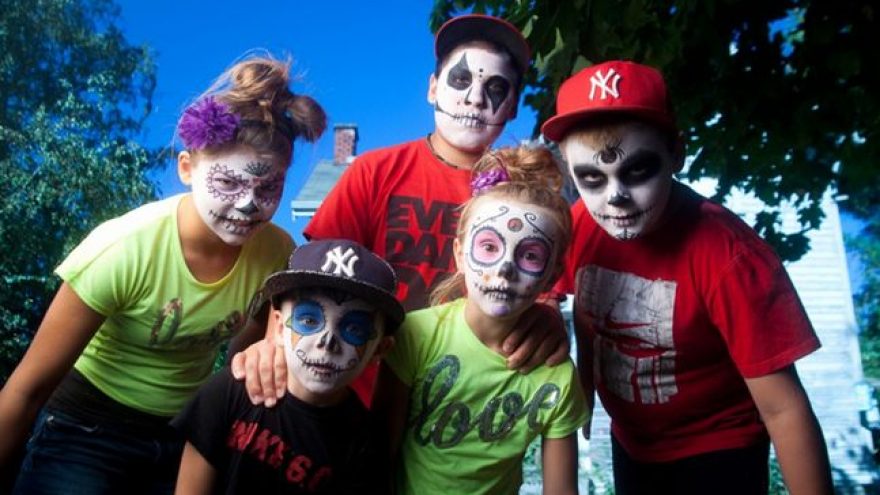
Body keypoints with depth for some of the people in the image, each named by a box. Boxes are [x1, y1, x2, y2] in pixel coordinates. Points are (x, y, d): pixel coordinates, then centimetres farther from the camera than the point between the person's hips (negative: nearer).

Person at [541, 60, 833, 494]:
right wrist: (582, 403, 4)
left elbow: (783, 409, -25)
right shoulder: (577, 226, -18)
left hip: (716, 450, -4)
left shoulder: (729, 256, -29)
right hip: (629, 439, 5)